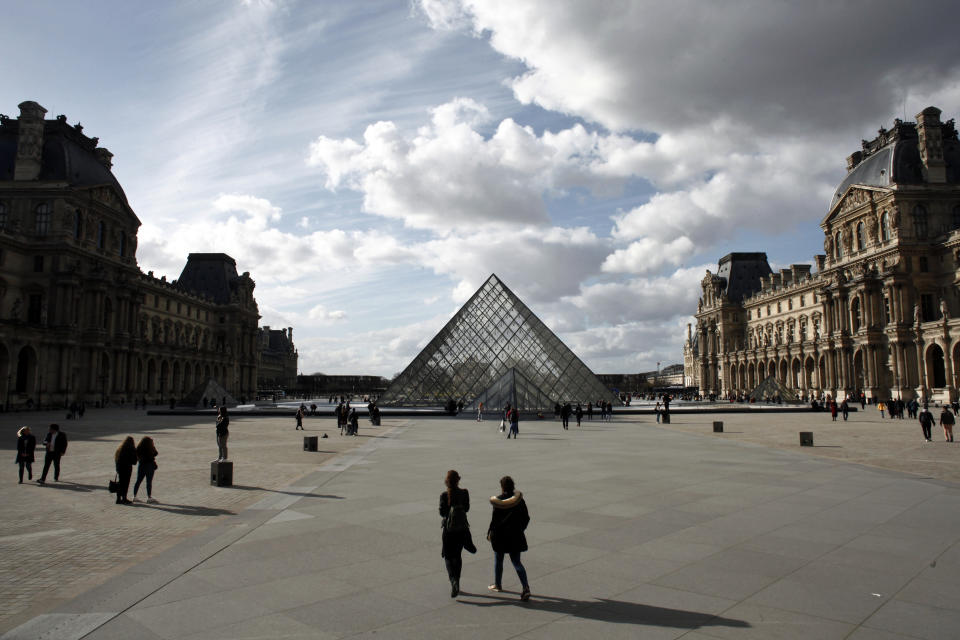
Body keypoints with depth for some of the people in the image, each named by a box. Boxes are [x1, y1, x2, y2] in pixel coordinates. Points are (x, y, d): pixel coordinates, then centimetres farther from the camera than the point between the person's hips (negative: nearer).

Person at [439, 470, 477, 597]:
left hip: (448, 528, -3)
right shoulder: (464, 493, -7)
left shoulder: (444, 495, -15)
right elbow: (467, 508, 4)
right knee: (457, 555, 19)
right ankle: (456, 583, 25)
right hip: (462, 528, 3)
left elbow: (442, 512, -11)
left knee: (448, 556, 9)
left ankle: (454, 581, -12)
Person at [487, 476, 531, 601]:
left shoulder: (498, 501, -17)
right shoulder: (519, 500, -6)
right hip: (515, 536, 3)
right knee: (516, 562, 9)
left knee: (498, 561, 19)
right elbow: (526, 518, 0)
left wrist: (489, 533, 2)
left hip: (500, 536, -3)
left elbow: (494, 520, -14)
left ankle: (498, 585, 35)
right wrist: (520, 529, 16)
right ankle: (526, 587, -7)